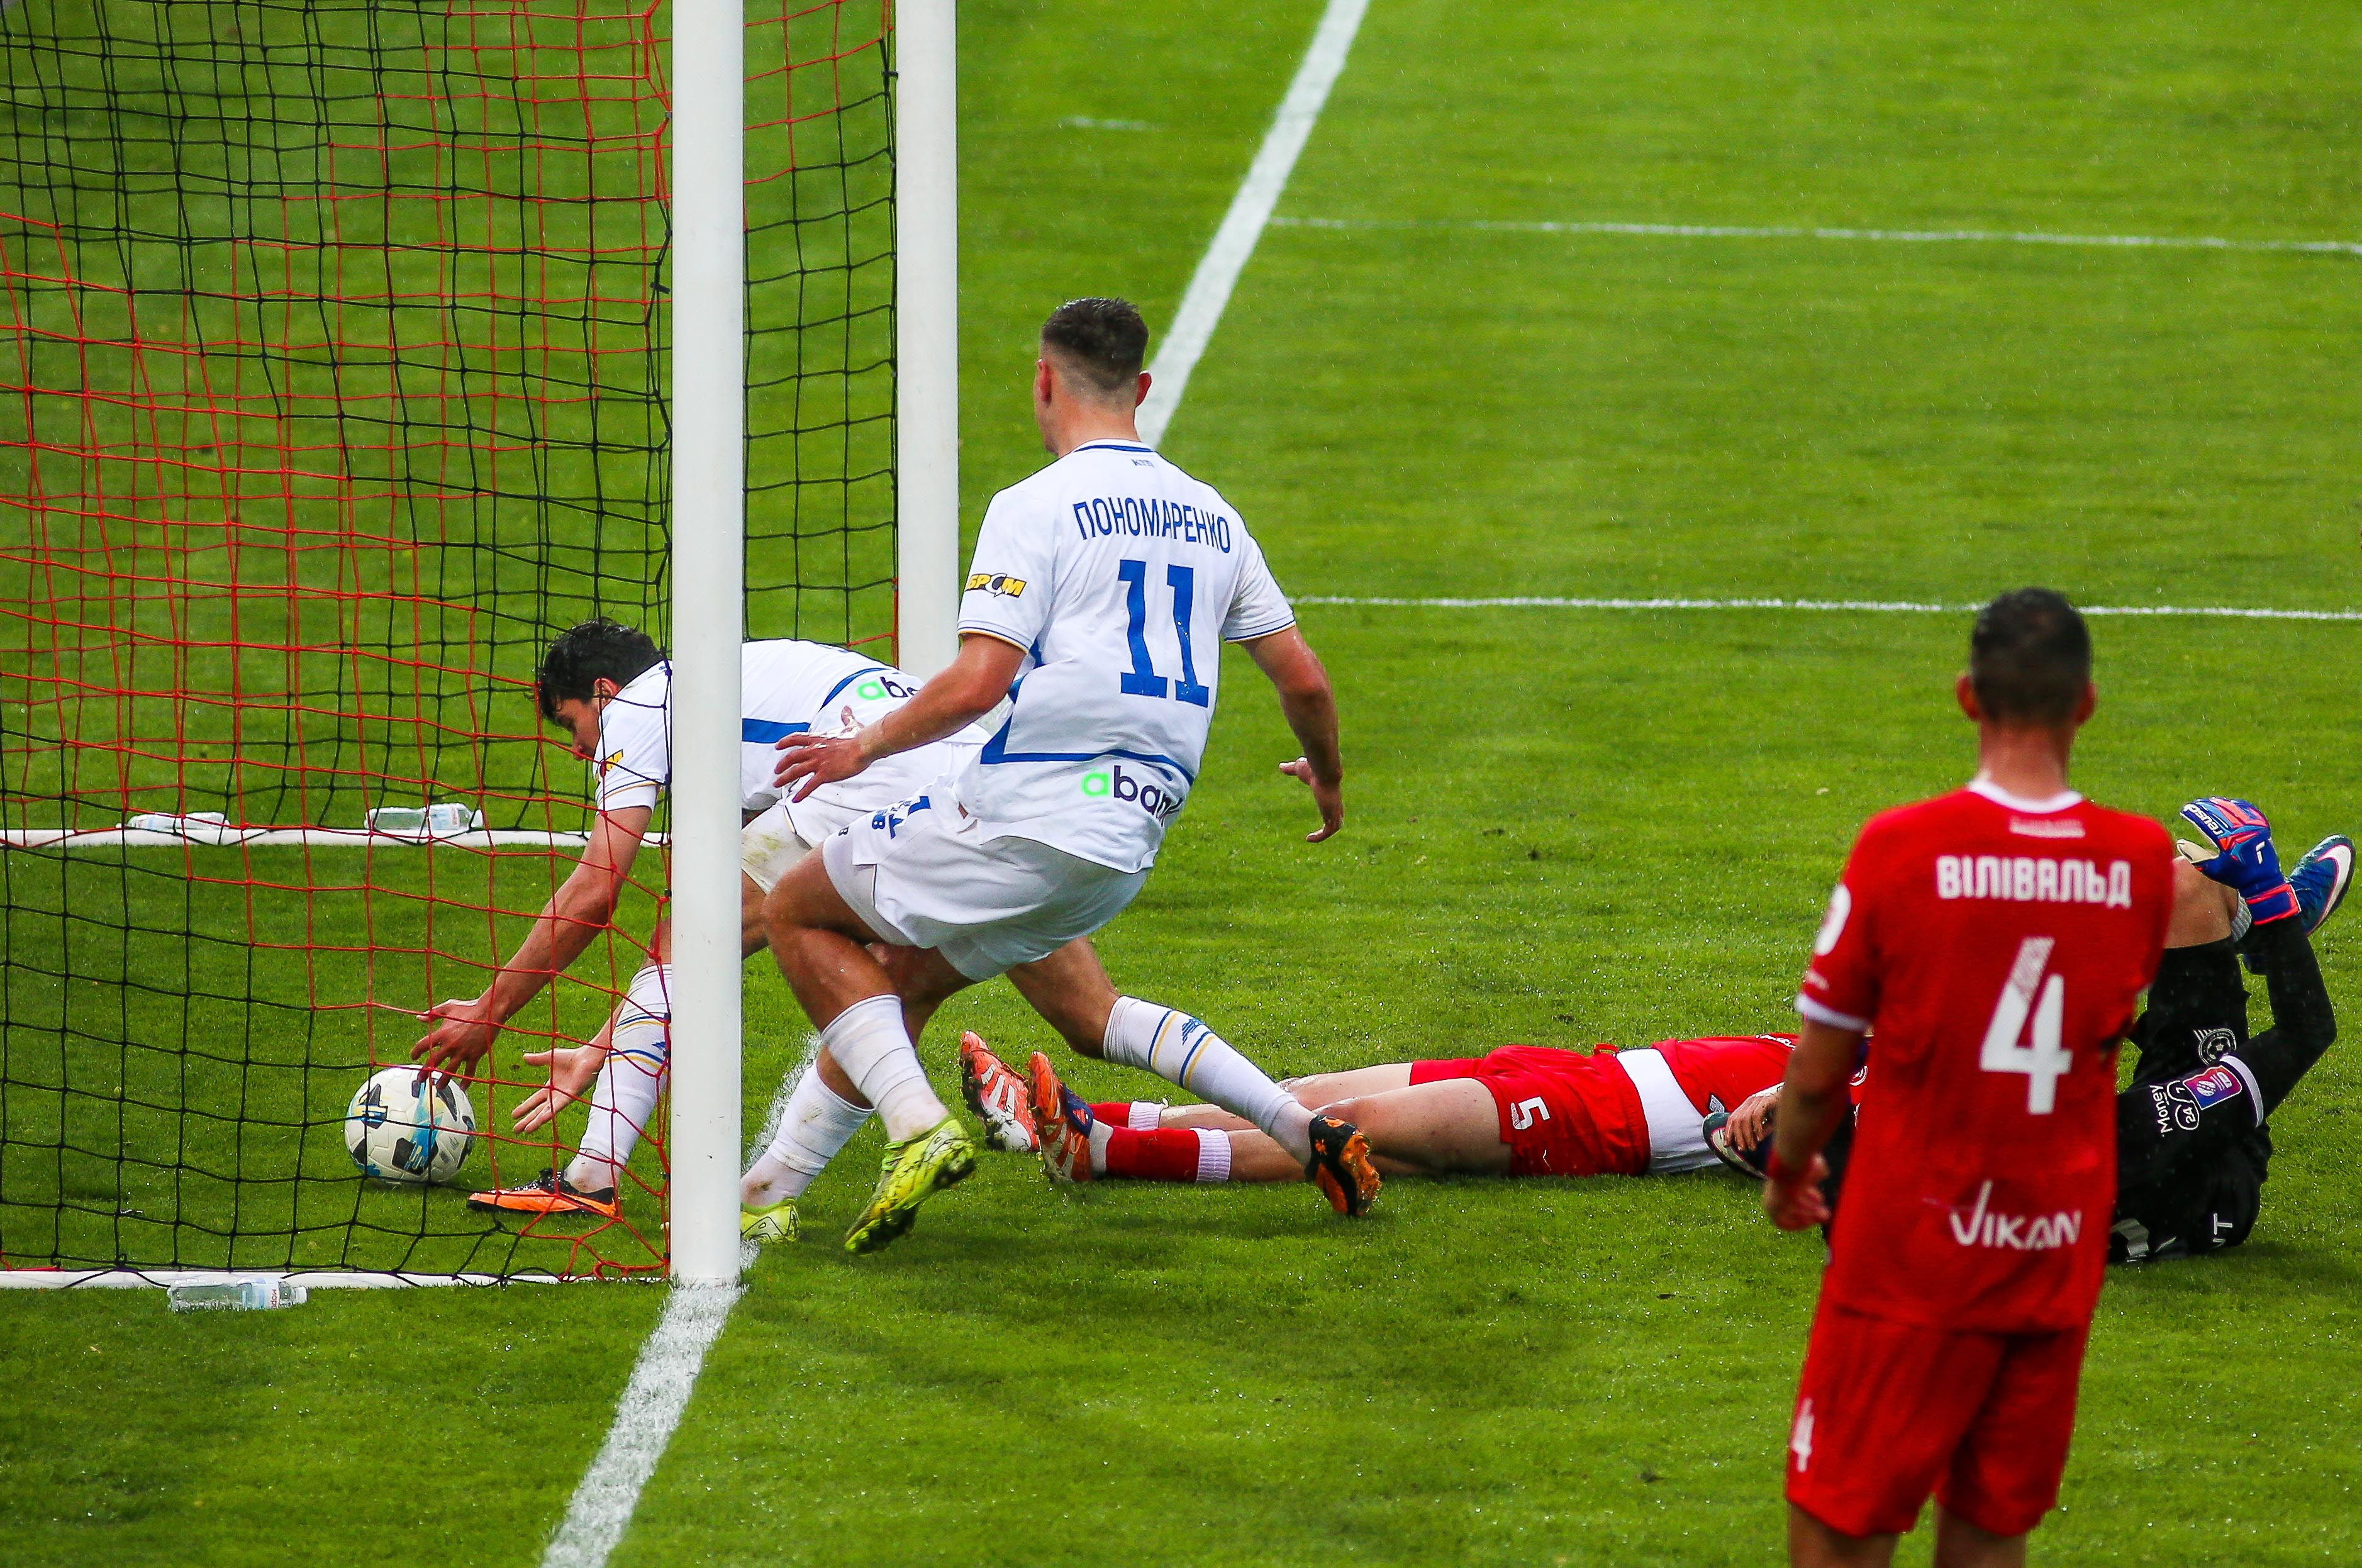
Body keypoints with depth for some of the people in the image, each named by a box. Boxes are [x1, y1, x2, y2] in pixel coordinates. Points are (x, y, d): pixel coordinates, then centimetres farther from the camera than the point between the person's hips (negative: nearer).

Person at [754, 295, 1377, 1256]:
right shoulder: (1210, 518, 13)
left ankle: (919, 1128, -13)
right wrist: (1329, 778, 35)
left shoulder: (1035, 508, -7)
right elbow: (1302, 677, 15)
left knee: (798, 914, 11)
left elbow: (977, 683, -17)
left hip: (1023, 817, -7)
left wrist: (864, 747, -1)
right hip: (1130, 844, 7)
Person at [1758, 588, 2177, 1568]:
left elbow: (1818, 1070, -6)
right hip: (2057, 1264, 3)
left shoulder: (1900, 848, -15)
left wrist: (1787, 1167, 13)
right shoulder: (2144, 862, -6)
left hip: (1907, 1262, -3)